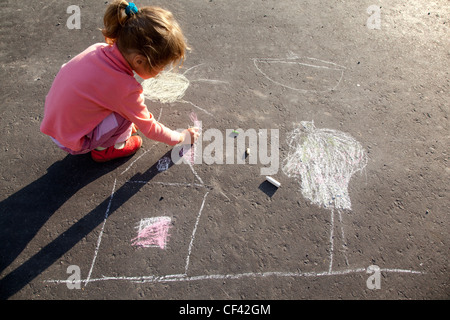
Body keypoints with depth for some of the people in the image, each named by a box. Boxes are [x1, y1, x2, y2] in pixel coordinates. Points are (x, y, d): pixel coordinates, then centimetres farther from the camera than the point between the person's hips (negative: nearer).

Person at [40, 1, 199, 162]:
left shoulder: (99, 49, -11)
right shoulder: (127, 89, -30)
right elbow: (148, 128, -14)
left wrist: (132, 118, 15)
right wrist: (181, 137, 1)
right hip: (72, 143, -7)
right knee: (129, 113, -17)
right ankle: (103, 149, 4)